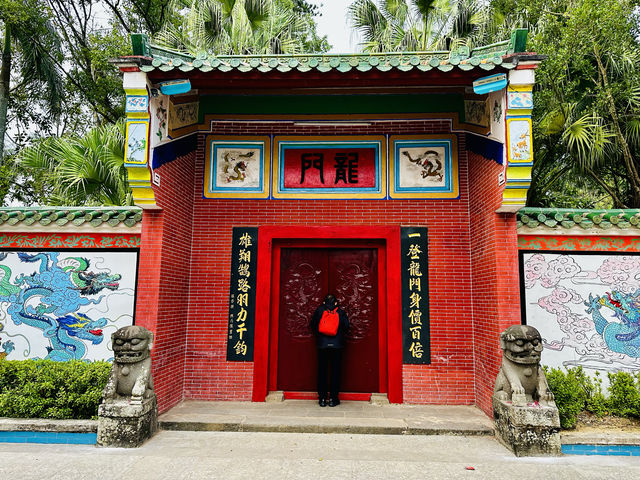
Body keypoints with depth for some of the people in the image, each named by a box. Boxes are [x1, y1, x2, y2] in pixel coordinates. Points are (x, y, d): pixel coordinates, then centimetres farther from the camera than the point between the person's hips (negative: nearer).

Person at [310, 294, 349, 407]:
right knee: (335, 371, 5)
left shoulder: (319, 310, 3)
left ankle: (322, 398, 10)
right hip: (337, 345, 0)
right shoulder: (341, 312, 2)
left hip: (322, 344, 1)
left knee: (322, 371, 7)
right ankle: (333, 398, 7)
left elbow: (313, 326, 8)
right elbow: (346, 327, 3)